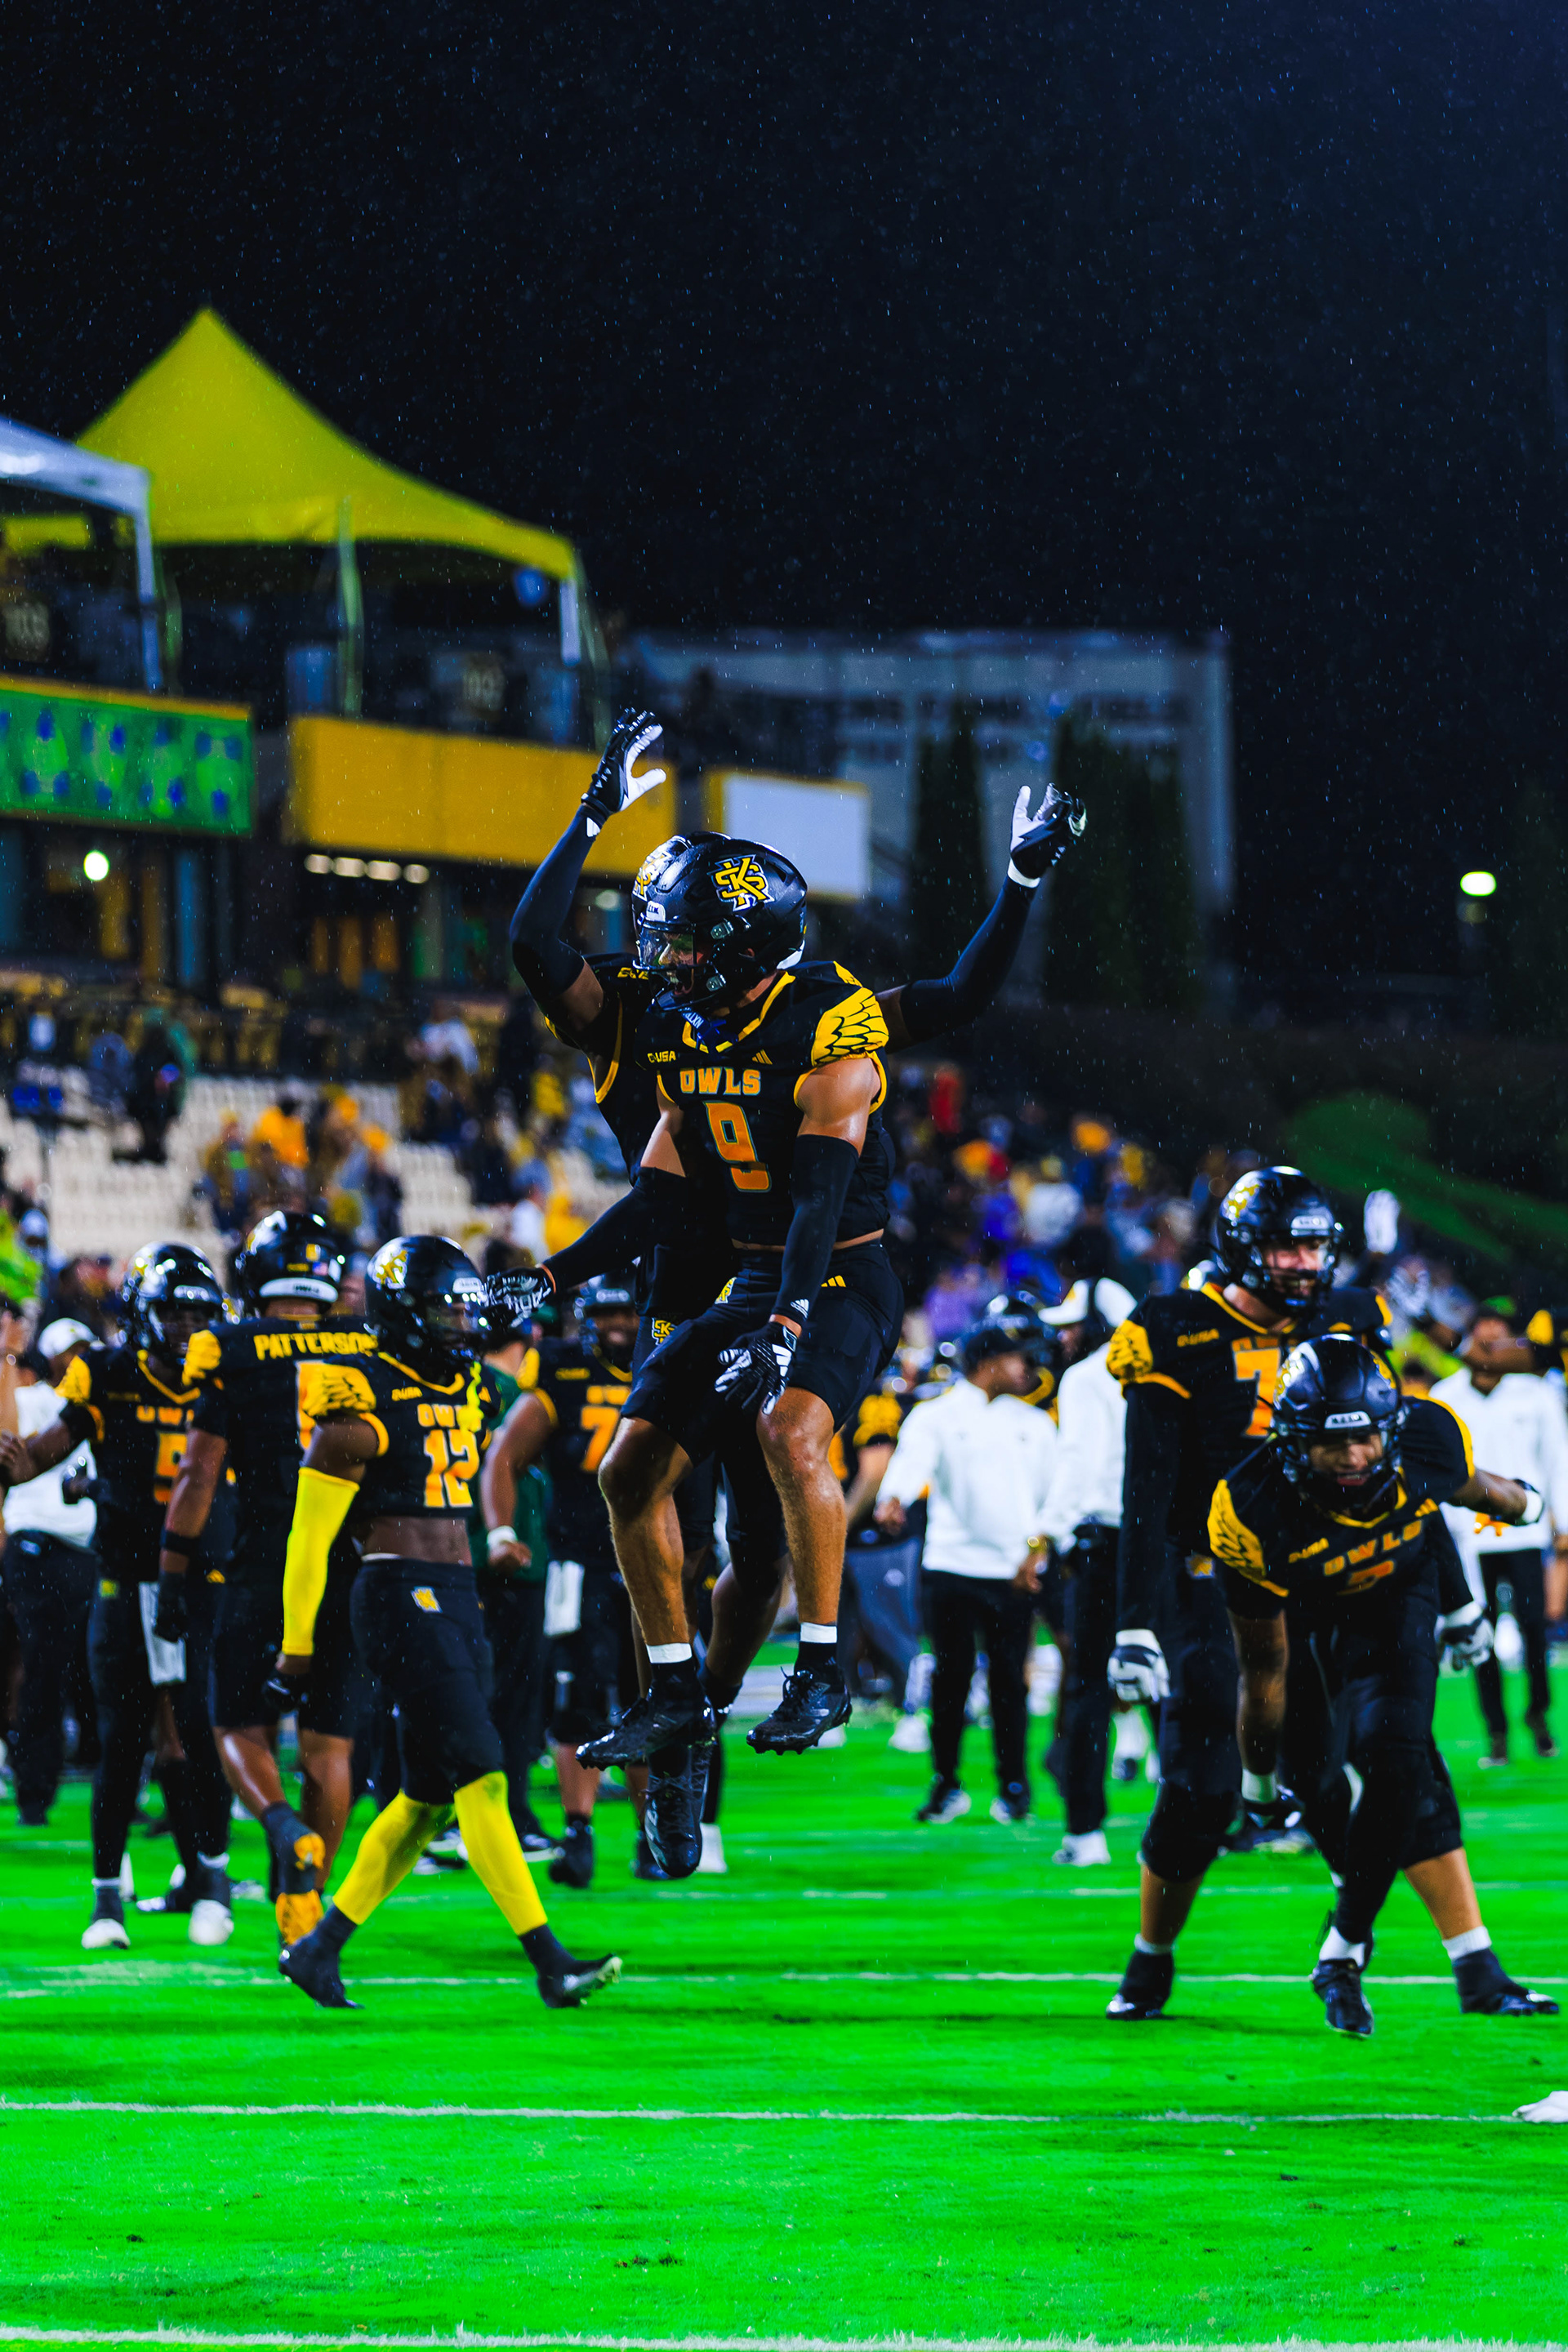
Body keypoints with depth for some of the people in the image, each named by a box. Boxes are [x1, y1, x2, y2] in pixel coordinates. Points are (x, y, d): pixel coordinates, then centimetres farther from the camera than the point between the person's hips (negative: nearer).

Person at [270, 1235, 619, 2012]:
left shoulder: (467, 1389, 13)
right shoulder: (364, 1404, -11)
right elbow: (310, 1531, -8)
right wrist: (297, 1640, -6)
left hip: (457, 1598, 9)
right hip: (399, 1597, -9)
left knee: (428, 1797, 10)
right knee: (480, 1777, -14)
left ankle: (320, 1947, 21)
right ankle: (549, 1962, -18)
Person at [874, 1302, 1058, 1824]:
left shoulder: (1035, 1427, 15)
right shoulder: (937, 1417, 2)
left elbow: (1051, 1497, 16)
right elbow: (913, 1461, -17)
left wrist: (1037, 1551, 2)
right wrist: (893, 1500, -37)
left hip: (1012, 1574, 2)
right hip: (952, 1565, -2)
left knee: (1010, 1680, 0)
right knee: (951, 1676, 0)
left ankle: (1012, 1786, 9)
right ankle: (946, 1784, 10)